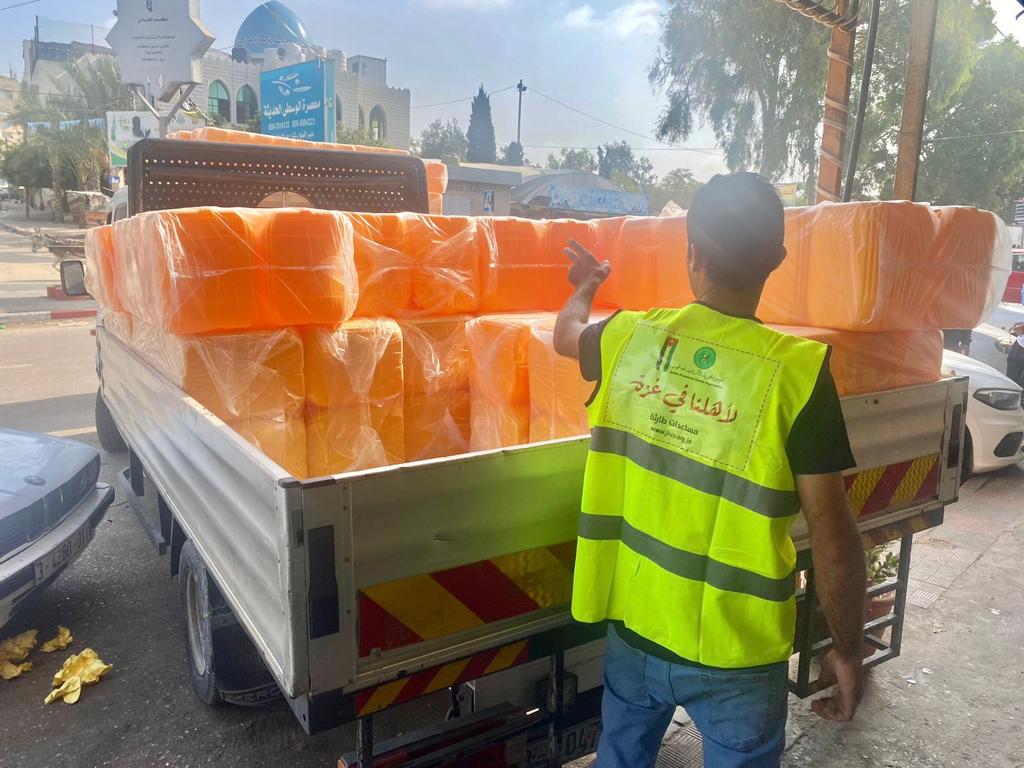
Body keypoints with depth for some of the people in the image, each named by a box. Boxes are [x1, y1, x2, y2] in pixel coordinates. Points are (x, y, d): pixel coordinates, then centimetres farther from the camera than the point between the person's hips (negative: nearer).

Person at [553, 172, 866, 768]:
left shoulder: (631, 338, -9)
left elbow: (567, 335, 15)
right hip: (735, 652, -3)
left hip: (634, 628, 3)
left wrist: (586, 287, 36)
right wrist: (848, 651, -2)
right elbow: (833, 537, -17)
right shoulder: (797, 371, -20)